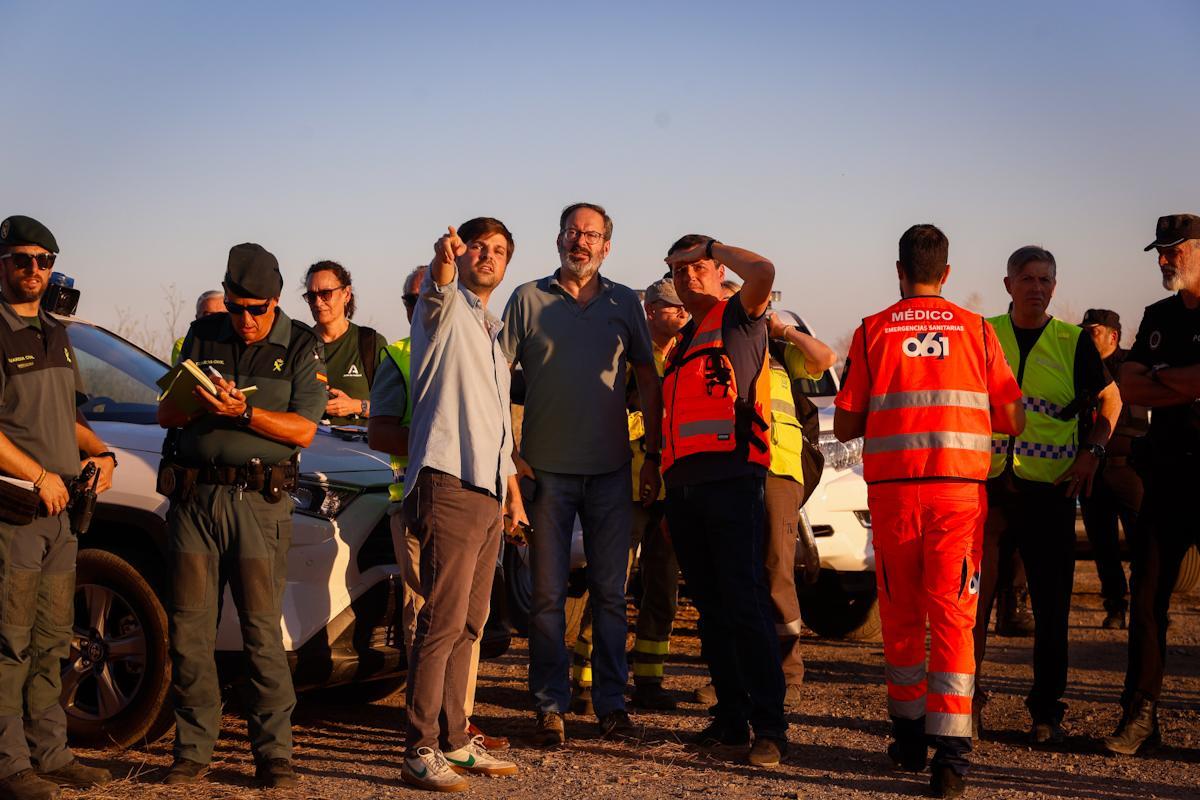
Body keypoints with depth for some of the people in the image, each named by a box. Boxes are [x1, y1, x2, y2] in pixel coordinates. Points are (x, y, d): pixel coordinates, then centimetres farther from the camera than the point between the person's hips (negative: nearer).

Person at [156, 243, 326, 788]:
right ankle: (193, 750, 10)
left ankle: (274, 754, 2)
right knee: (188, 628, 1)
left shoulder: (301, 347, 5)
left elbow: (303, 430, -4)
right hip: (193, 495, 3)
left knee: (262, 631, -5)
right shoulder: (203, 335, 13)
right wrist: (200, 403, -10)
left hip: (259, 499, -3)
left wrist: (244, 413, -18)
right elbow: (166, 412, 12)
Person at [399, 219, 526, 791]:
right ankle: (420, 750, -11)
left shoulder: (492, 335, 25)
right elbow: (438, 290, -25)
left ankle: (453, 741, 17)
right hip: (448, 483, -8)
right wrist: (443, 260, -47)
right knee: (443, 621, -13)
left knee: (466, 625, 11)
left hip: (487, 492, 9)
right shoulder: (445, 309, 2)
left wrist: (512, 490, 25)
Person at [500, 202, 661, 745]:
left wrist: (654, 457, 5)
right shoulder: (529, 299, 3)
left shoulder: (625, 303, 8)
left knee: (610, 592, 6)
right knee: (548, 594, 2)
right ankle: (550, 706, 9)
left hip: (610, 470, 2)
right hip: (546, 469, -1)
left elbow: (648, 381, 11)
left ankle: (611, 701, 14)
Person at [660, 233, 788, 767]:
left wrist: (716, 248, -2)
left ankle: (769, 727, -11)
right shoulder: (682, 341, 25)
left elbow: (763, 271, -20)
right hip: (682, 484, 8)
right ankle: (730, 718, 14)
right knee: (710, 608, 8)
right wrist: (669, 501, 21)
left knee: (745, 604, -11)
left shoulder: (738, 317, 3)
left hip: (731, 478, -8)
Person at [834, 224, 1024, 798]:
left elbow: (845, 426, 4)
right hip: (960, 487, 0)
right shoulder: (976, 330, 4)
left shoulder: (872, 332, 4)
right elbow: (1013, 420, 5)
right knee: (952, 617, -1)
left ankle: (908, 735, 23)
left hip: (893, 489, 0)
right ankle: (950, 751, -10)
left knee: (901, 617, 13)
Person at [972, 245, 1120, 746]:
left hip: (1050, 491, 0)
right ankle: (968, 701, 11)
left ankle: (1047, 712, 13)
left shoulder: (1072, 342, 5)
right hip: (987, 485, 0)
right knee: (974, 597, -1)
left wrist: (1093, 451, 2)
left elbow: (1111, 398, 16)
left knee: (1052, 605, 3)